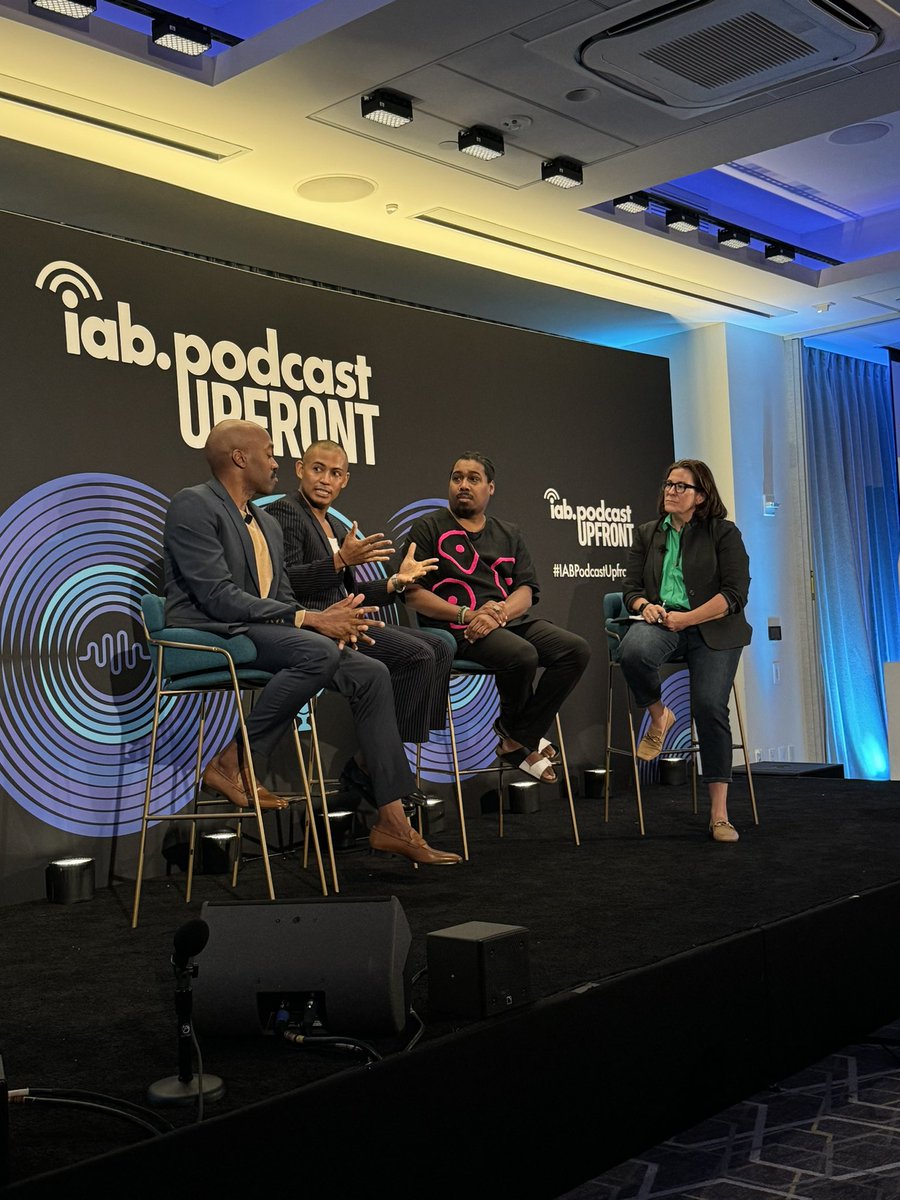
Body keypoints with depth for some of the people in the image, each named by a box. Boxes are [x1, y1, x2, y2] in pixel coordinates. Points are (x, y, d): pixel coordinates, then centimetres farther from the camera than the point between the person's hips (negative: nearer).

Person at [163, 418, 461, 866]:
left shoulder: (268, 525, 22)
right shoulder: (193, 506, -7)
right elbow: (218, 597, -17)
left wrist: (325, 617, -5)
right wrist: (309, 620, -19)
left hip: (264, 632, 9)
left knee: (371, 675, -7)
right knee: (318, 651, -33)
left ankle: (392, 821, -6)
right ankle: (232, 761, -19)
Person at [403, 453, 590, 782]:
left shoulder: (509, 534, 21)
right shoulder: (428, 529, 8)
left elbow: (527, 592, 10)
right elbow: (413, 593, -2)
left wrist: (499, 613, -13)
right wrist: (466, 614, -15)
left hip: (512, 619, 6)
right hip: (458, 629, -5)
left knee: (576, 649, -17)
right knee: (523, 655, -32)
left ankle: (517, 741, -9)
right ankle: (513, 728, 1)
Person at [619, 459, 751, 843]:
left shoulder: (724, 533, 5)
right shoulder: (647, 534, 18)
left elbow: (735, 594, -4)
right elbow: (631, 587, 15)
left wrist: (687, 618, -14)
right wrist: (646, 605, -9)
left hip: (711, 629, -2)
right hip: (660, 621, 2)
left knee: (710, 706, -21)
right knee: (633, 651, -35)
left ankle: (719, 812, -10)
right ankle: (658, 716, -3)